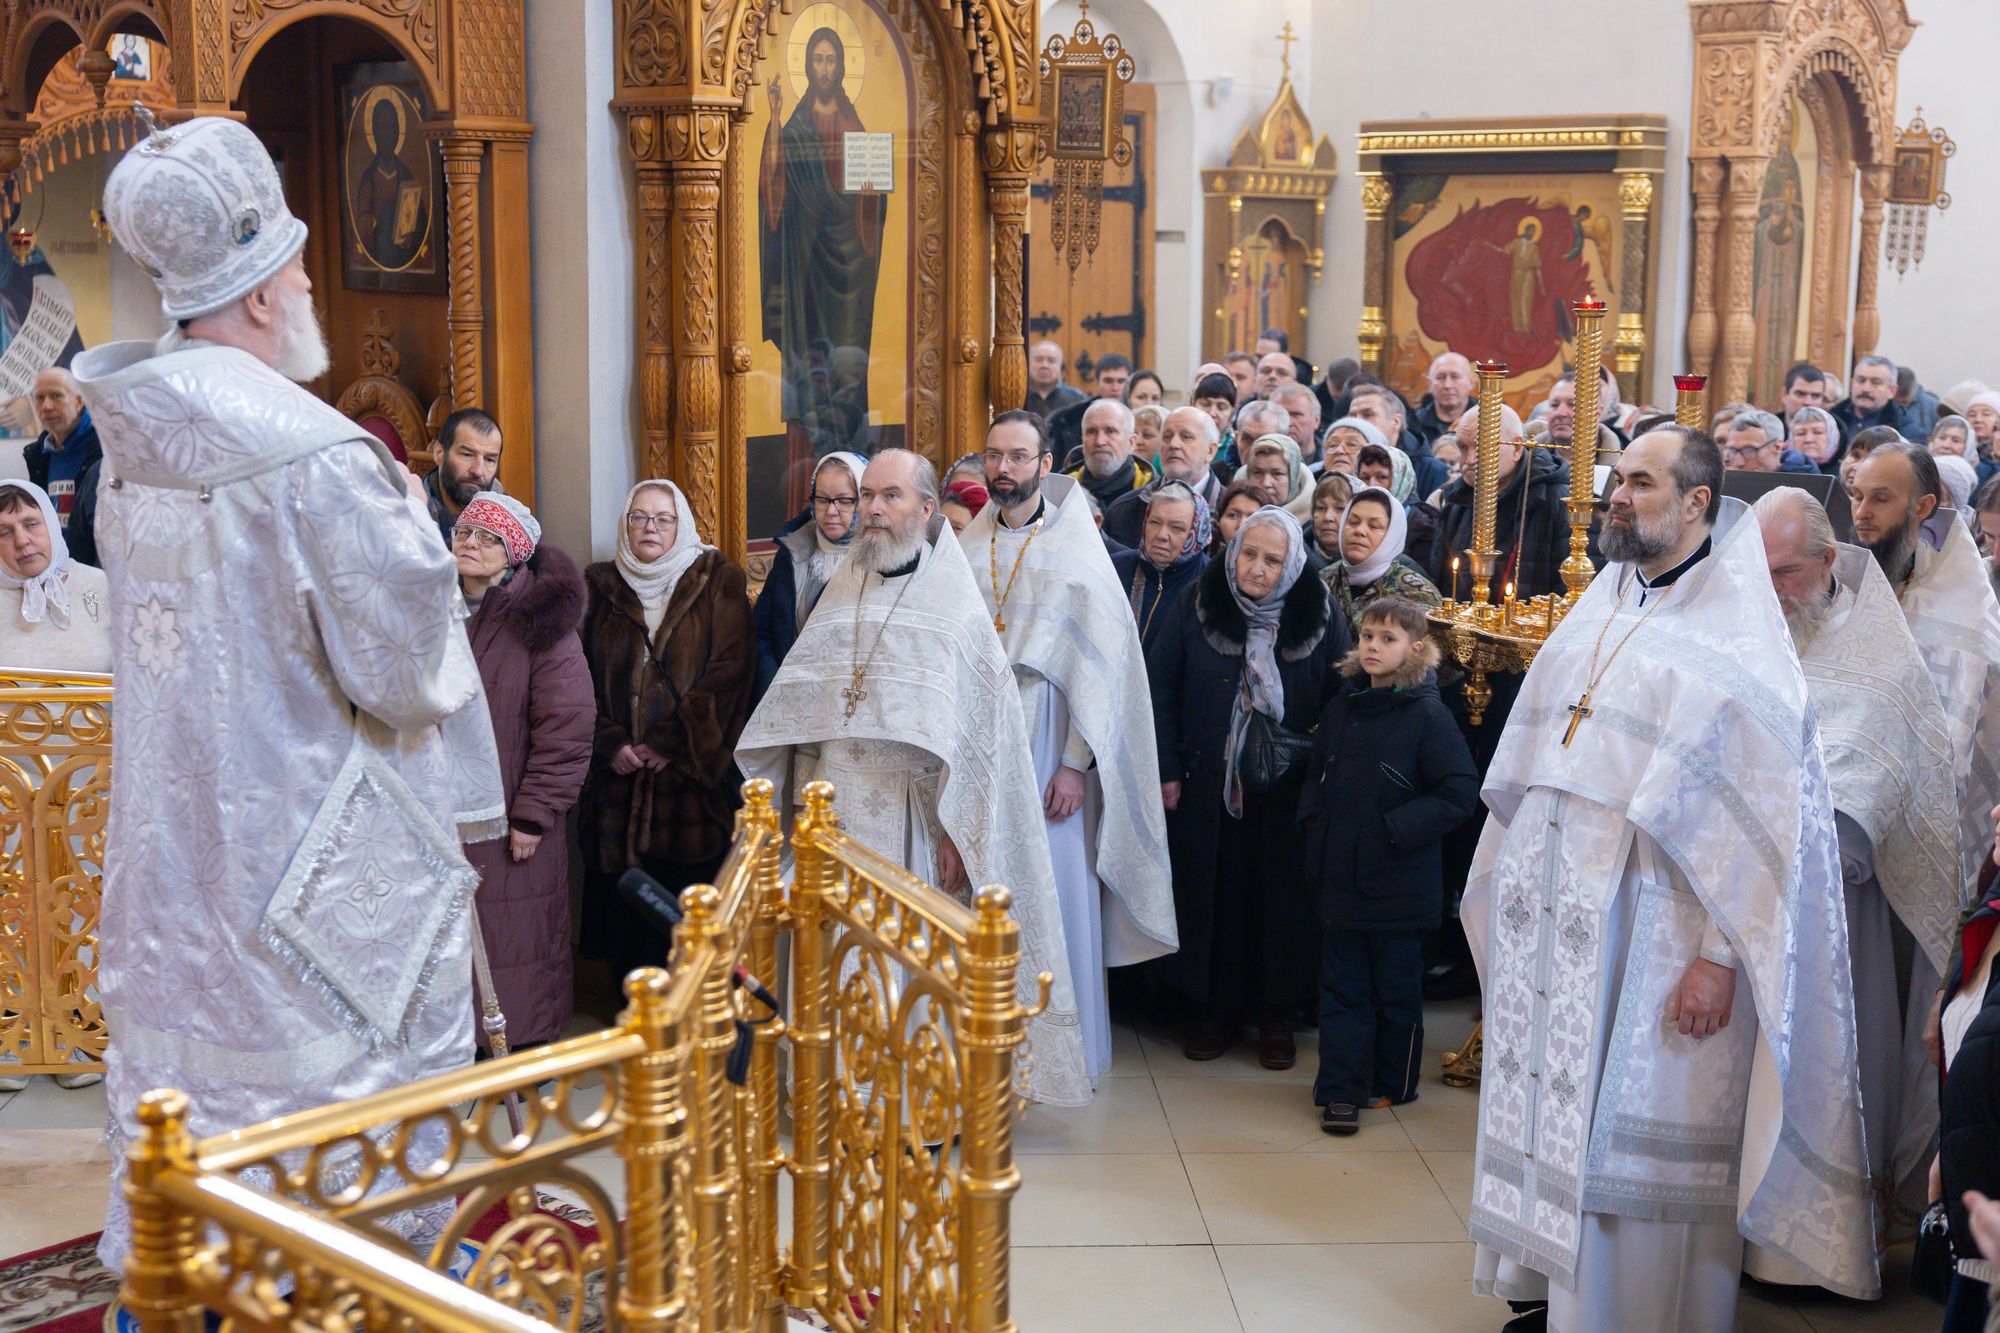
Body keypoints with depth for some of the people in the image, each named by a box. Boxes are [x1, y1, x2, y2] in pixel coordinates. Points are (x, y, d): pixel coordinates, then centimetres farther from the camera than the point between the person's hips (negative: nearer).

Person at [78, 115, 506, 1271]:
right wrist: (410, 522, -1)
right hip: (320, 878, -8)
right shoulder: (319, 461, -22)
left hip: (172, 861, 8)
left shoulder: (138, 451, 3)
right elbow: (408, 672, -17)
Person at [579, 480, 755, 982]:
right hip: (620, 776, 3)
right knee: (623, 897, 3)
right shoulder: (604, 588, 12)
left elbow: (729, 672, -6)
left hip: (693, 774, -3)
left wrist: (670, 743, -12)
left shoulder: (716, 584, 3)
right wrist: (610, 744, -8)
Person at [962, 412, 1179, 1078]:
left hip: (1046, 746, -3)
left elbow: (1101, 666, -8)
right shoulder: (967, 550, 8)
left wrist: (1076, 763, -14)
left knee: (1054, 889, -1)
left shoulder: (1076, 553, -4)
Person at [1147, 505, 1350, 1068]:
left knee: (1281, 898, 6)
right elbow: (1160, 689, -1)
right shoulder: (1197, 605, -4)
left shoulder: (1319, 615, -4)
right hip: (1207, 786, 1)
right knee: (1210, 893, 7)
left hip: (1287, 793, 0)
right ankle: (1214, 1006, 20)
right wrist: (1168, 770, -4)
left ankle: (1277, 1012, 18)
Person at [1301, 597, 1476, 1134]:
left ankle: (1392, 1084, 26)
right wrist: (1314, 819, 3)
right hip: (1340, 878, 5)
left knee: (1396, 989, 10)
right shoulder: (1341, 706, 6)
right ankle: (1341, 1090, 12)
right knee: (1342, 987, 7)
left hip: (1398, 885, -5)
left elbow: (1460, 793, -13)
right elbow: (1318, 773, 20)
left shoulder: (1428, 716, -12)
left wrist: (1396, 829, -17)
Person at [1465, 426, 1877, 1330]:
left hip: (1654, 935, -6)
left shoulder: (1742, 643, -9)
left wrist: (1721, 956, -19)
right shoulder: (1593, 617, 12)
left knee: (1640, 1144, 0)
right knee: (1553, 1115, 11)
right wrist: (1511, 894, 14)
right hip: (1557, 927, 6)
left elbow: (1761, 812, -14)